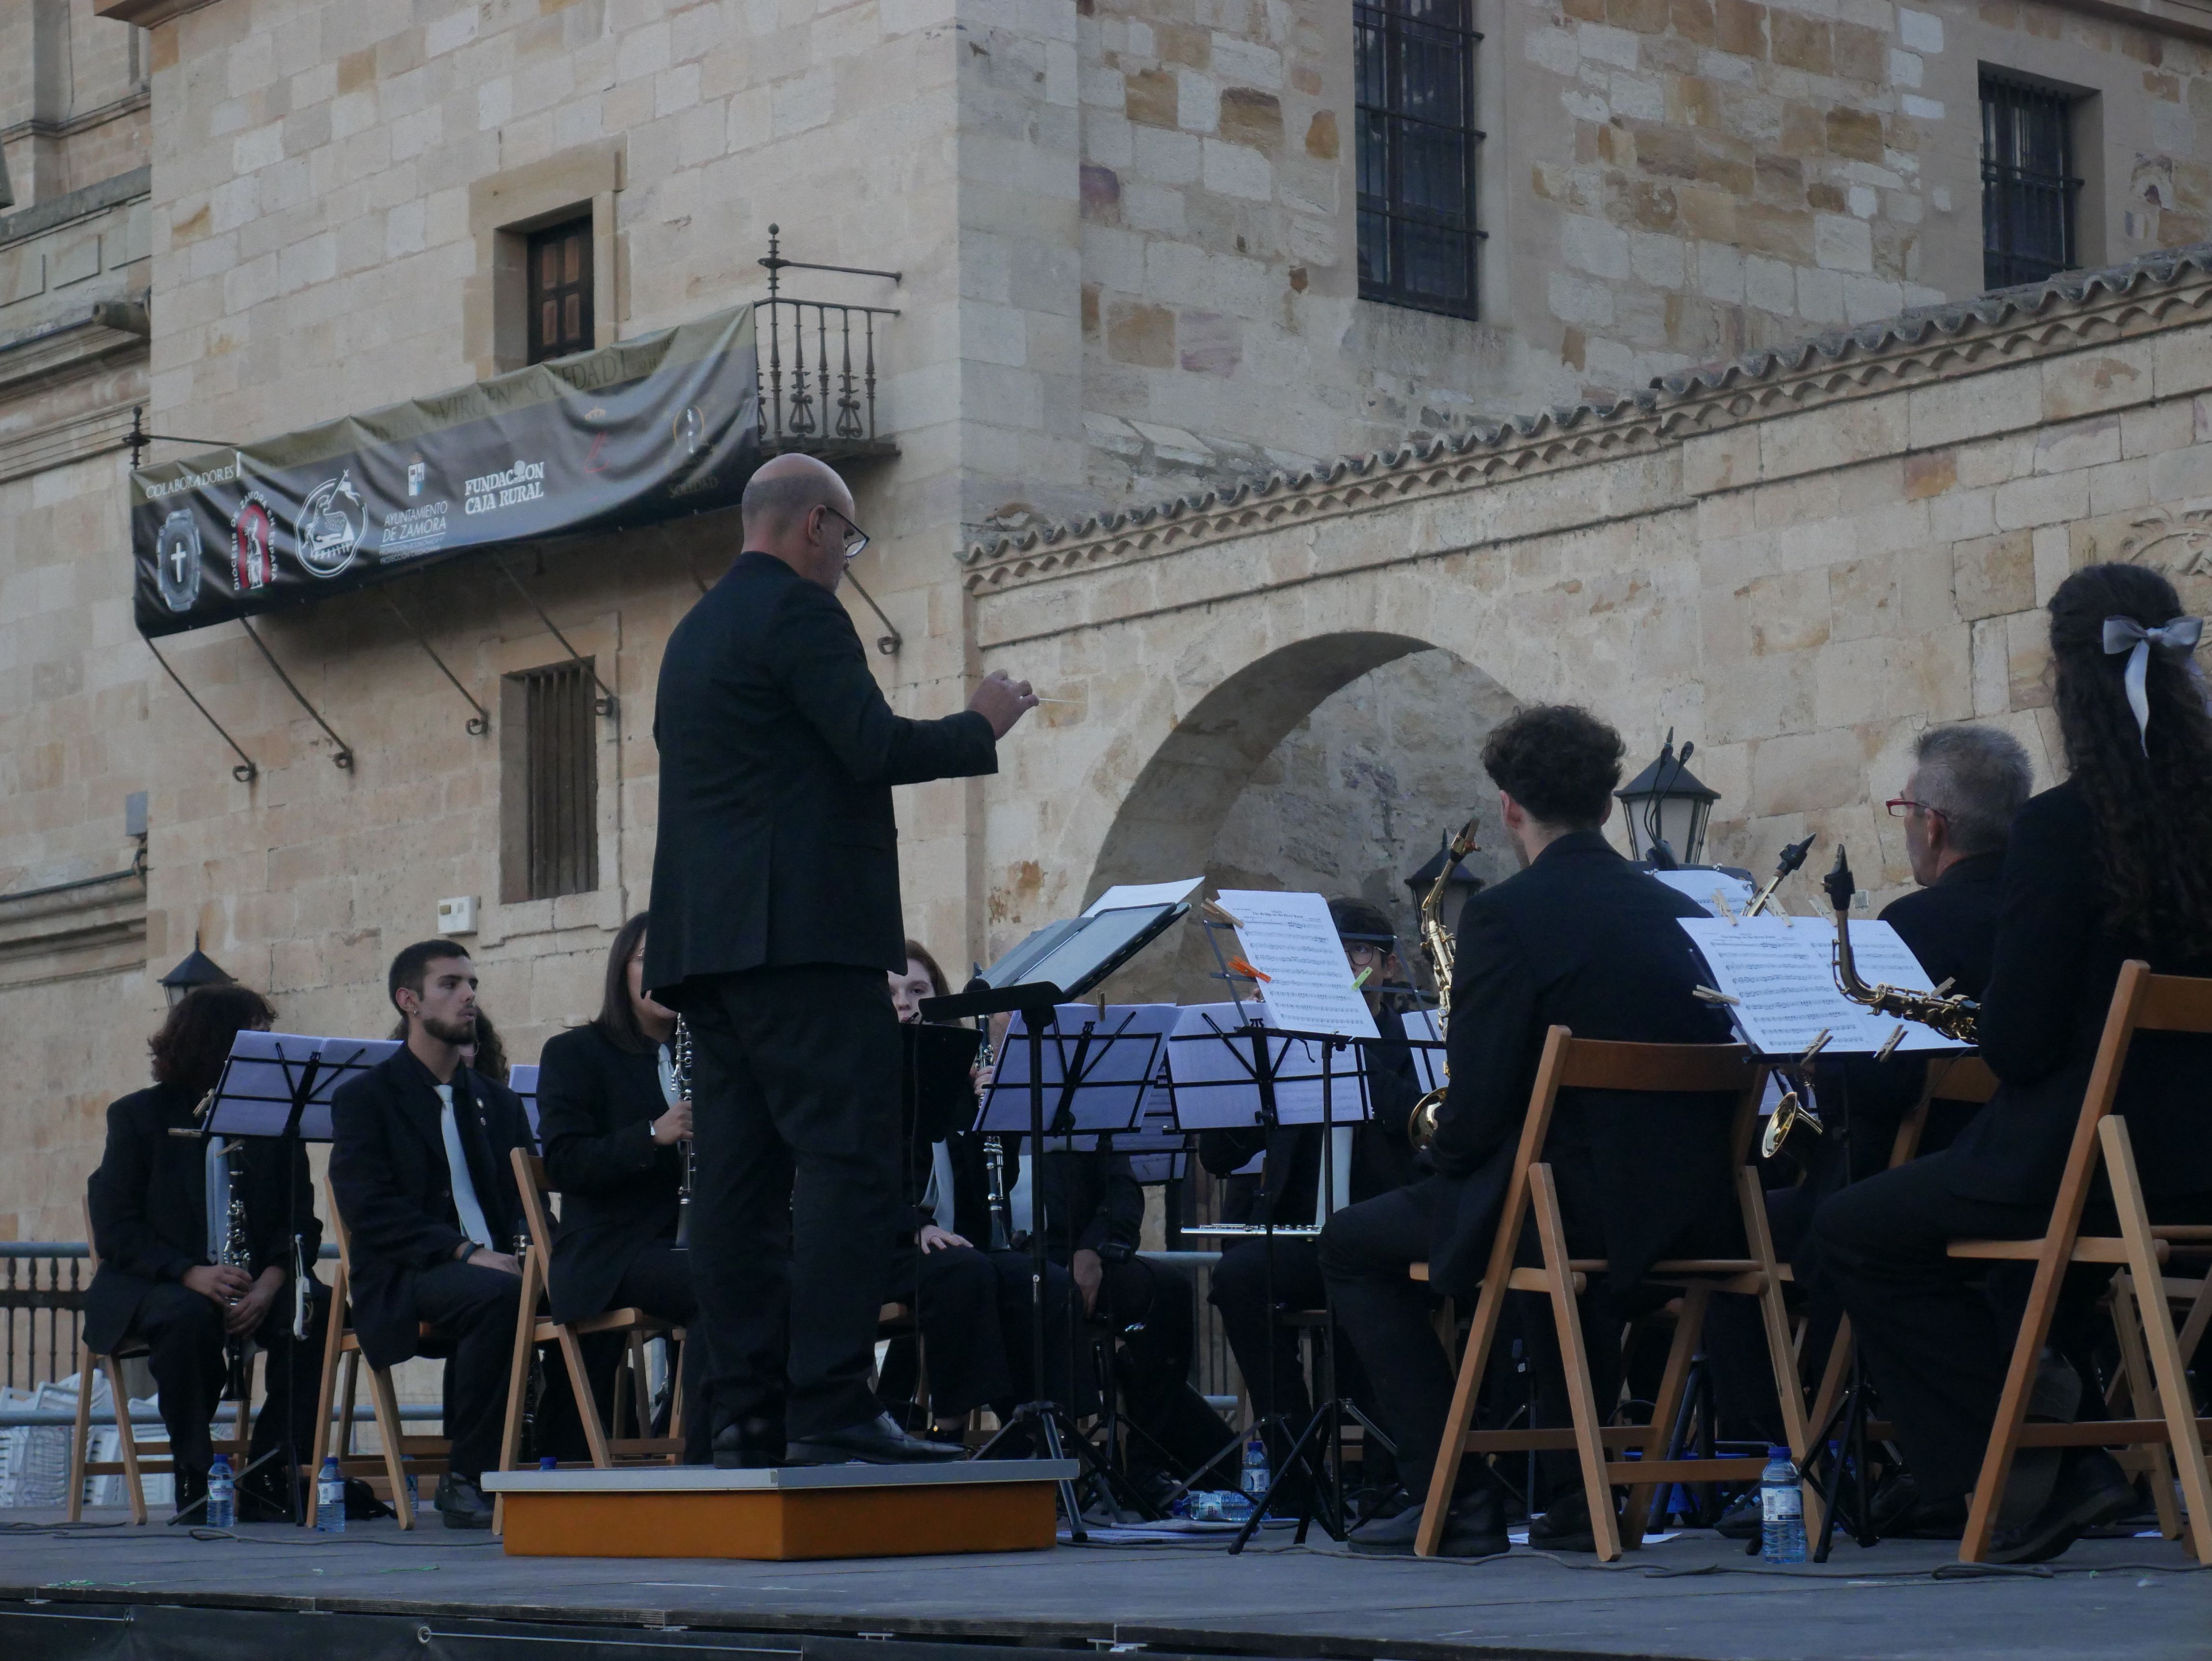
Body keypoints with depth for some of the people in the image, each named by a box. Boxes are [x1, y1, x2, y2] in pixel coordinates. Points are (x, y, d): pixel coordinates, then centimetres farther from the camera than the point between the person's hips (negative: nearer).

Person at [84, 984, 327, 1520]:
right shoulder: (138, 1116, 0)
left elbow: (300, 1221, 2)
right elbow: (114, 1228, -8)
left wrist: (270, 1281, -20)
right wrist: (191, 1274, -24)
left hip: (256, 1286, 3)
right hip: (156, 1284, -3)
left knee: (315, 1310, -28)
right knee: (188, 1316, -37)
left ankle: (270, 1475, -16)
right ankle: (196, 1475, -19)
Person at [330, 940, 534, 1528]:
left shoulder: (497, 1103, 24)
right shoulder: (364, 1098, 6)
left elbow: (527, 1203, 16)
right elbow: (369, 1208, -9)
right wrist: (462, 1252, -21)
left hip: (496, 1266, 5)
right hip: (402, 1281, -4)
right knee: (497, 1295, -37)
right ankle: (465, 1478, -25)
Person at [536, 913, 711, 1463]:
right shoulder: (574, 1054, 6)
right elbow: (563, 1163, -8)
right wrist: (653, 1135, -20)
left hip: (689, 1246, 5)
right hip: (610, 1255, -4)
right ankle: (704, 1456, -29)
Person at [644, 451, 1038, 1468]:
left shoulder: (694, 632, 23)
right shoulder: (798, 612, -6)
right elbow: (875, 746, -16)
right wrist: (980, 728, 0)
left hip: (705, 937, 10)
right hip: (802, 934, -10)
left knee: (739, 1175, 5)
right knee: (846, 1164, -11)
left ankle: (750, 1413, 2)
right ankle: (831, 1409, -17)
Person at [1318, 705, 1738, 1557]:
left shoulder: (1507, 915, -11)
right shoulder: (1682, 913, 8)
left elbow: (1476, 1107, -14)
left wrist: (1442, 1158, 9)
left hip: (1572, 1208, -7)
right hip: (1691, 1211, 7)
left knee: (1353, 1244, 14)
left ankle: (1455, 1495, 6)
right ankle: (1579, 1494, 33)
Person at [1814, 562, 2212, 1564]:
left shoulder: (2061, 828, -17)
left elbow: (2018, 1046, -17)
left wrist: (1983, 1021, 6)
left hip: (2084, 1157, -7)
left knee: (1852, 1234, 13)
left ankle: (2026, 1468, 9)